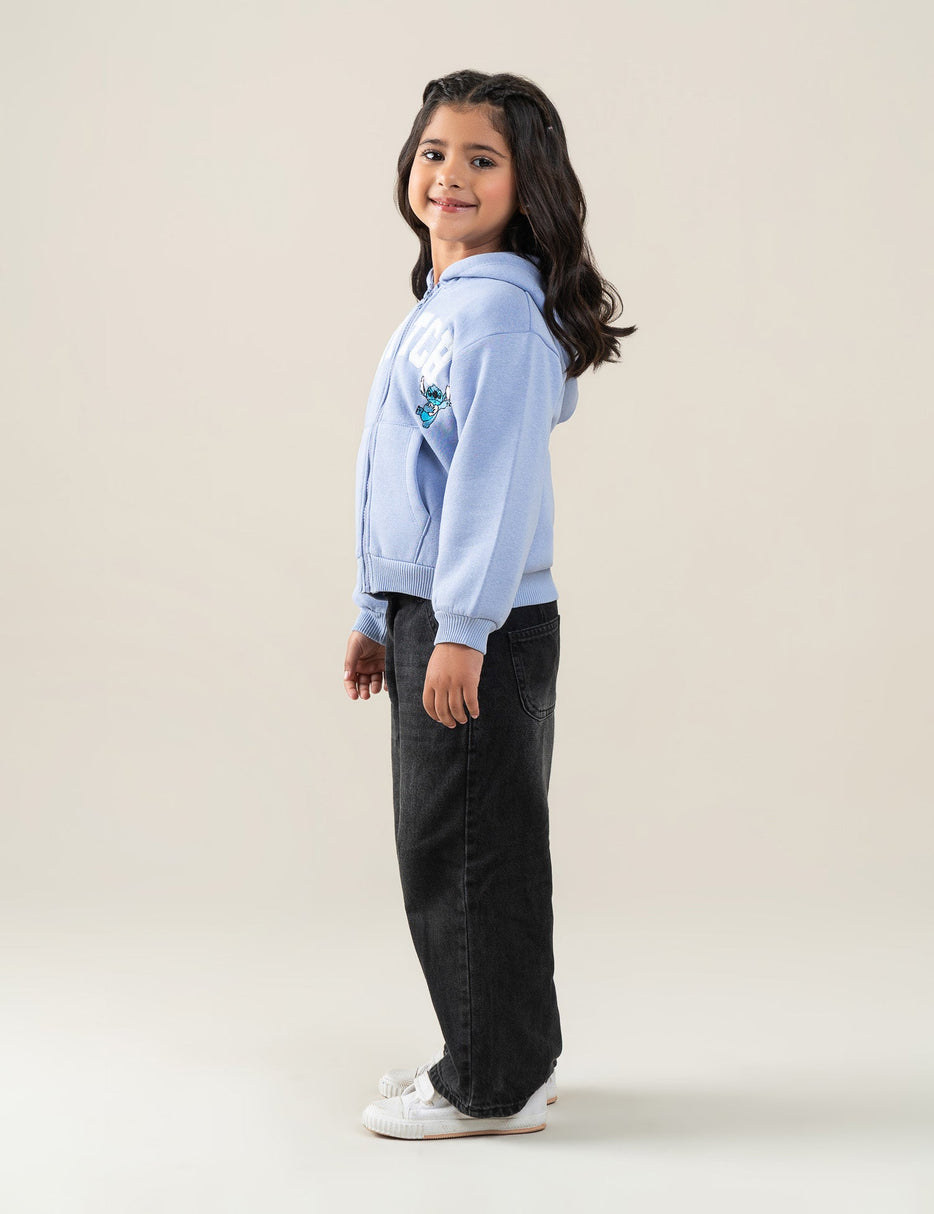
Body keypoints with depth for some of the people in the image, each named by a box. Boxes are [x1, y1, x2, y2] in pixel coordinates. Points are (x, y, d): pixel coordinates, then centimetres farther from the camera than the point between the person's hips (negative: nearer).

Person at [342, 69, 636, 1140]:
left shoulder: (500, 309, -14)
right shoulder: (436, 309, 17)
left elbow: (495, 477, -20)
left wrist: (461, 631, -23)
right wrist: (375, 618, 21)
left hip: (483, 625, -10)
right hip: (425, 613, 10)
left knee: (462, 849, -2)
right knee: (451, 847, 16)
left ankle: (490, 1088, 11)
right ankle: (514, 1054, 29)